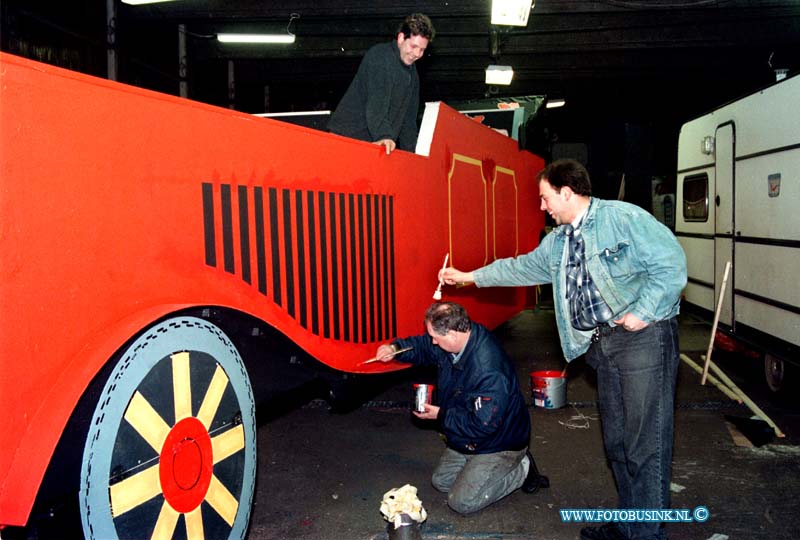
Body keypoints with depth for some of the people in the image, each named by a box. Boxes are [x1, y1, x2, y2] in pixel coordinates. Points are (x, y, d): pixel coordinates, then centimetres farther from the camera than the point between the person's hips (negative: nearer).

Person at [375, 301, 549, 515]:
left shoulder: (489, 371, -38)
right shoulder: (457, 341, -11)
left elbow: (483, 424, -33)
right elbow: (423, 346, 8)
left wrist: (441, 415, -21)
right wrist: (395, 348, -11)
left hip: (498, 445, -9)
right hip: (466, 440, 9)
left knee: (461, 502, -8)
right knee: (440, 481, 18)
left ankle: (522, 470, 6)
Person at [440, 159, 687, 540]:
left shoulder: (623, 218, -10)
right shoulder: (558, 240, 16)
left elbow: (671, 264, -14)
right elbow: (524, 267, 27)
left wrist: (641, 313, -18)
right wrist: (469, 277, 30)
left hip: (643, 338, -8)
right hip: (603, 344, 9)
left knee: (645, 441, -5)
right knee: (616, 439, 15)